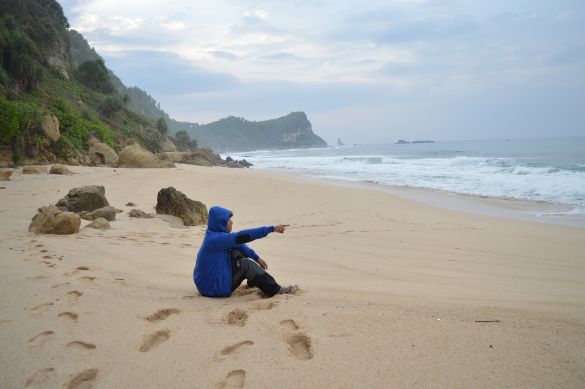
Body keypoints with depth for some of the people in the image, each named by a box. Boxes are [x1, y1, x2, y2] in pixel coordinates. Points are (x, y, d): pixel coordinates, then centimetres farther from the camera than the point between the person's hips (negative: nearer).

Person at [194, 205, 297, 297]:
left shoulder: (216, 235, 4)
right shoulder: (215, 239, -25)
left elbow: (238, 244, 13)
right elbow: (242, 236, -30)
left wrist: (256, 257, 7)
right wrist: (271, 229, -30)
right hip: (212, 288, -9)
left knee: (237, 252, 7)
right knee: (246, 264, -12)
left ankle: (254, 281, 16)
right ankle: (275, 290, -6)